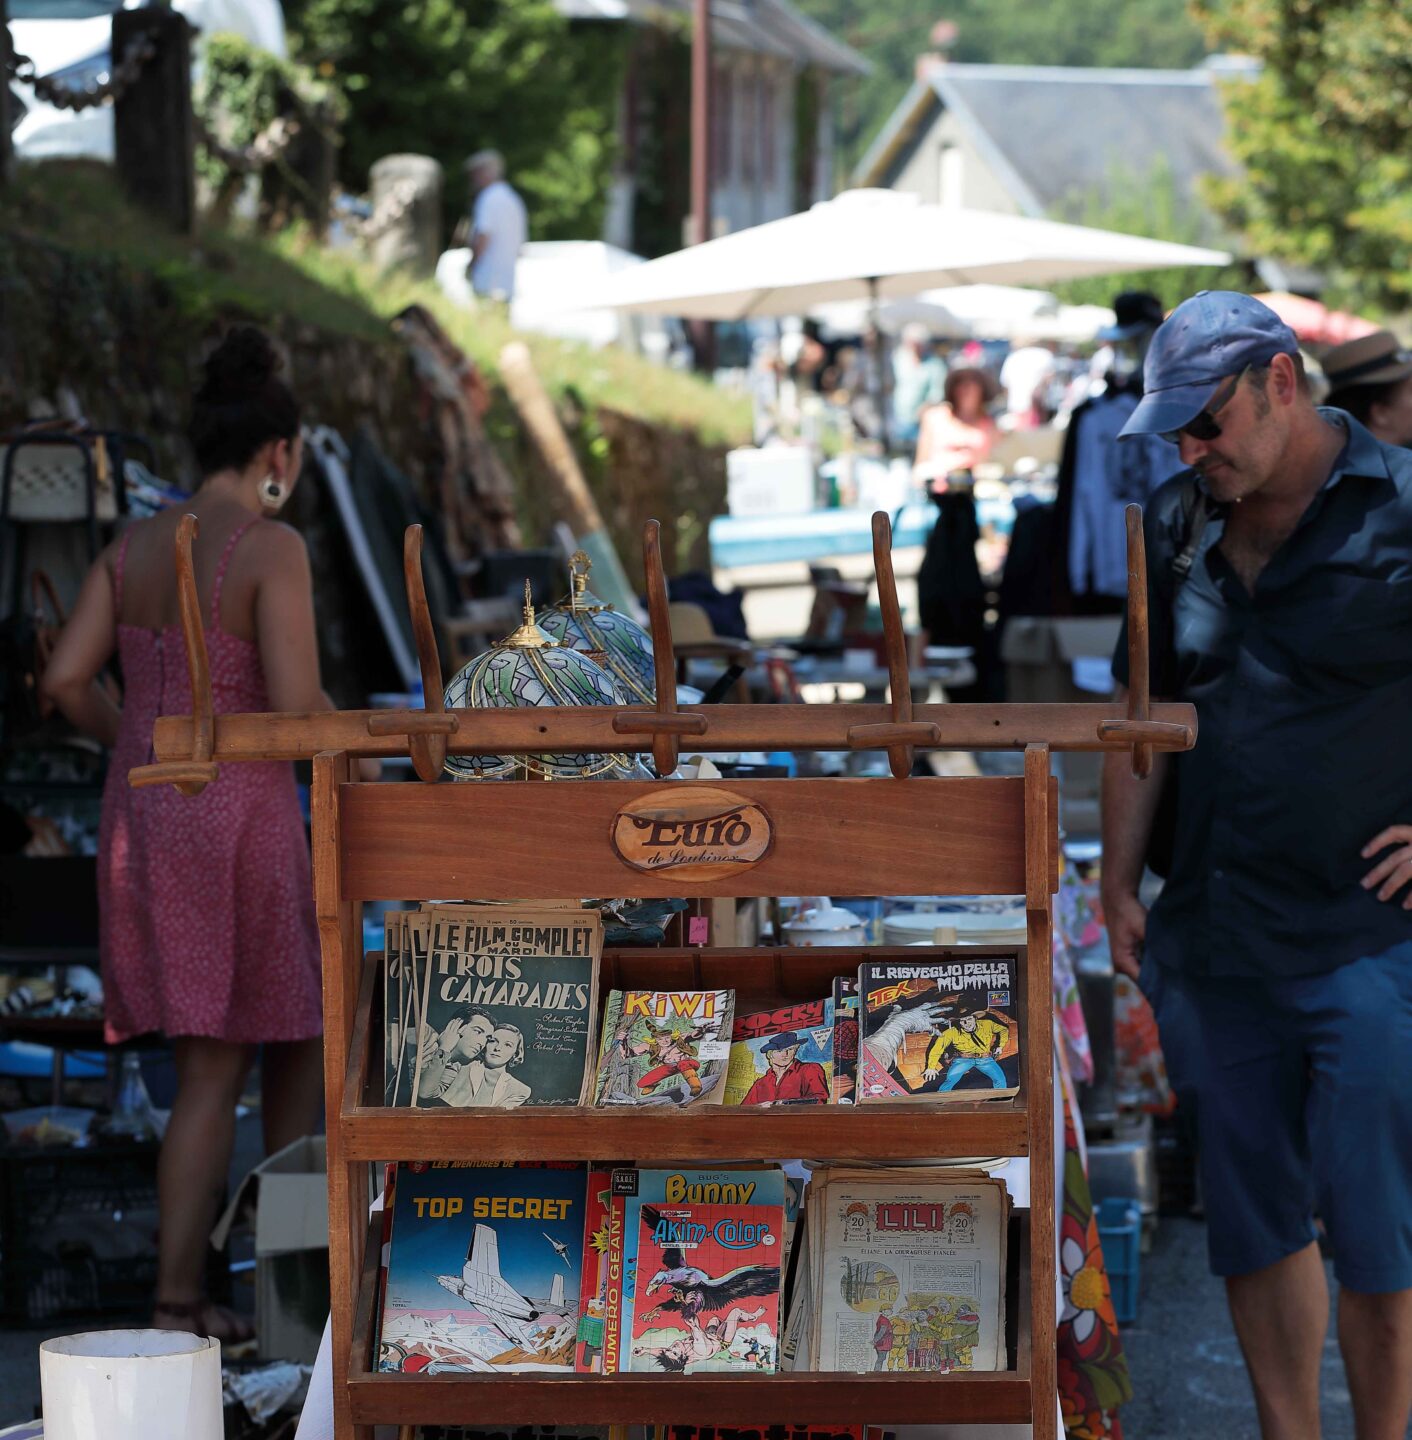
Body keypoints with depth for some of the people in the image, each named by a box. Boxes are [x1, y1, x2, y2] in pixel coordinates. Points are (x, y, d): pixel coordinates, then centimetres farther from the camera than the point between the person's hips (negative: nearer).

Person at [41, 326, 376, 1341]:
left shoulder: (135, 546, 8)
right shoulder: (273, 548, -12)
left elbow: (67, 679, 3)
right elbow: (296, 705, -18)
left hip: (143, 816, 6)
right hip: (242, 821, -6)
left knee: (212, 1069, 13)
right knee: (302, 1040, 13)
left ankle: (179, 1298, 6)